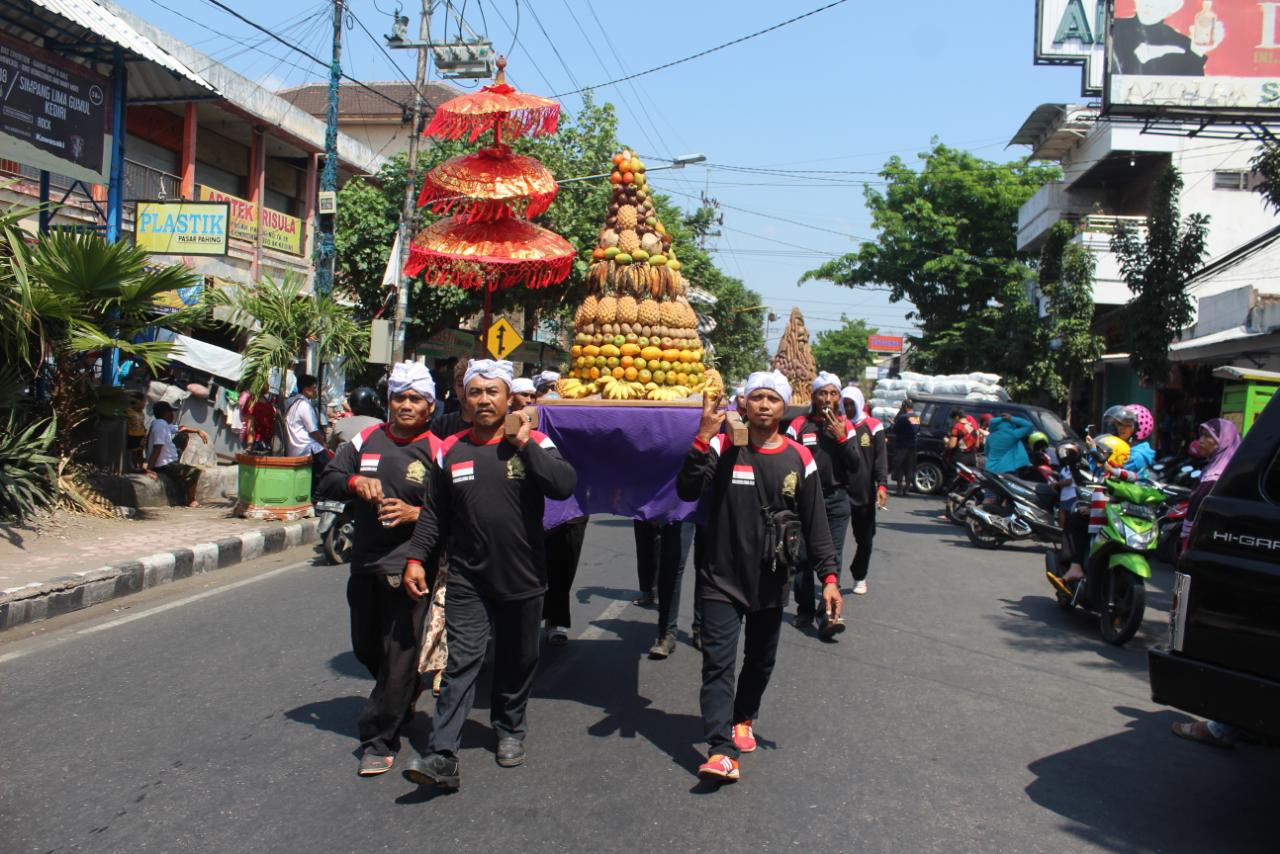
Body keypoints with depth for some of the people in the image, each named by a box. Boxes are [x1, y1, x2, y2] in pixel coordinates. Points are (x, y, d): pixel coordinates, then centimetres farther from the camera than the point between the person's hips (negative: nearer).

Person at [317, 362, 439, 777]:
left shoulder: (435, 451, -4)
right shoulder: (366, 439, 8)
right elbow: (328, 481, 7)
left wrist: (415, 513, -18)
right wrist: (356, 481, -12)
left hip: (409, 567, -5)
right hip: (364, 563, 5)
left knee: (399, 654, -5)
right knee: (366, 648, 18)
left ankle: (380, 739, 6)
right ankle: (405, 699, 44)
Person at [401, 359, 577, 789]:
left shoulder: (532, 442, -2)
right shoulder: (451, 450, 4)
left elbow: (565, 485, -19)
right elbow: (434, 514, 9)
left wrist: (526, 445, -19)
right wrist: (416, 558, 1)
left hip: (523, 579, 0)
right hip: (467, 581, 0)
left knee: (518, 662, 14)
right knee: (461, 663, -7)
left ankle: (509, 731, 34)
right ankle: (442, 756, -8)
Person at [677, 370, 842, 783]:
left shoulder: (799, 458, 0)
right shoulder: (723, 447, -6)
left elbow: (815, 523, 4)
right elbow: (687, 491, -19)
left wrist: (829, 576, -2)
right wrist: (704, 437, -27)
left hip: (771, 582, 3)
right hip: (722, 579, -3)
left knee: (760, 661, 17)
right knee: (718, 662, -9)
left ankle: (743, 720, 40)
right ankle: (722, 750, -9)